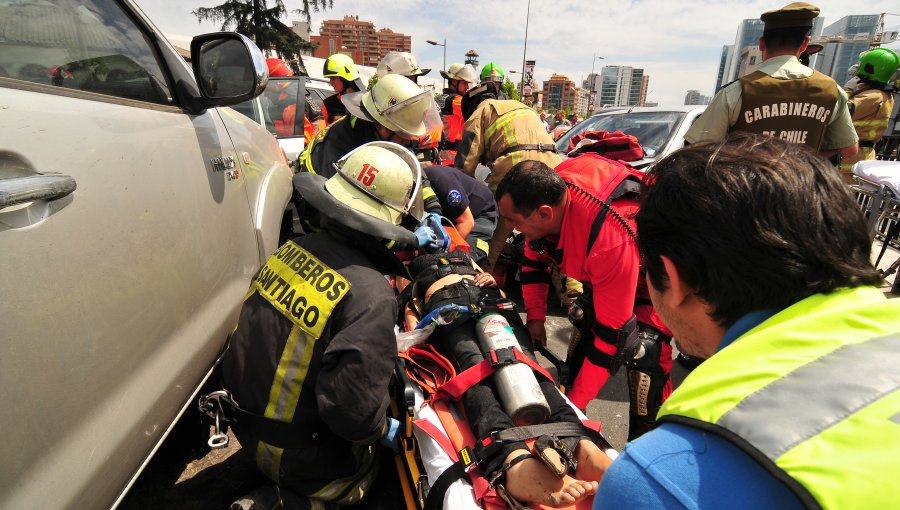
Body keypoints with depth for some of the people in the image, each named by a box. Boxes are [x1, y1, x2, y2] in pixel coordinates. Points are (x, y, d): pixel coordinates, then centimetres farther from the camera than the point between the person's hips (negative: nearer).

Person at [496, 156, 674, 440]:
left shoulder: (610, 240, -44)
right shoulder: (548, 191, -23)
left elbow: (612, 332, -35)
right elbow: (534, 257, -2)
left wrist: (574, 403, -28)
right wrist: (535, 316, -6)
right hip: (599, 272, 7)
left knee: (646, 357, -20)